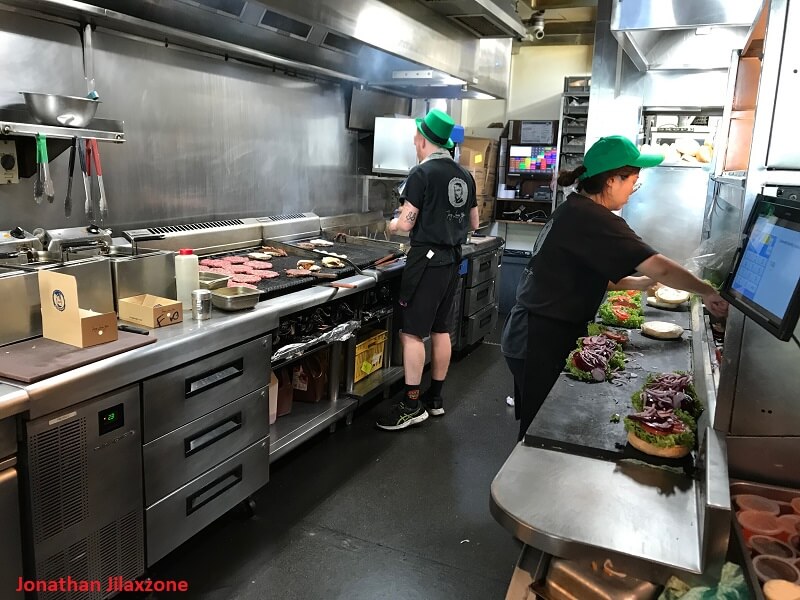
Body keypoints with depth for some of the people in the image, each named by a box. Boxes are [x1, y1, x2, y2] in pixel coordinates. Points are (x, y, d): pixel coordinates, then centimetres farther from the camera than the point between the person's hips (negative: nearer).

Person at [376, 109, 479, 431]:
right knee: (441, 329, 13)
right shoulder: (465, 175, 10)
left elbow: (406, 223, -14)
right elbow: (473, 223, 16)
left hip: (427, 259, -8)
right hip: (452, 259, 8)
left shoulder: (422, 173, -12)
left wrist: (392, 224, 7)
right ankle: (436, 397, 22)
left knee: (412, 332, -4)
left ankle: (412, 404, -1)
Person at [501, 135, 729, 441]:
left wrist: (640, 282, 12)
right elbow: (659, 267, -23)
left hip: (538, 335, 10)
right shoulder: (593, 220, -20)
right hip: (541, 341, -10)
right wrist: (707, 292, -9)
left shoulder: (573, 210, 10)